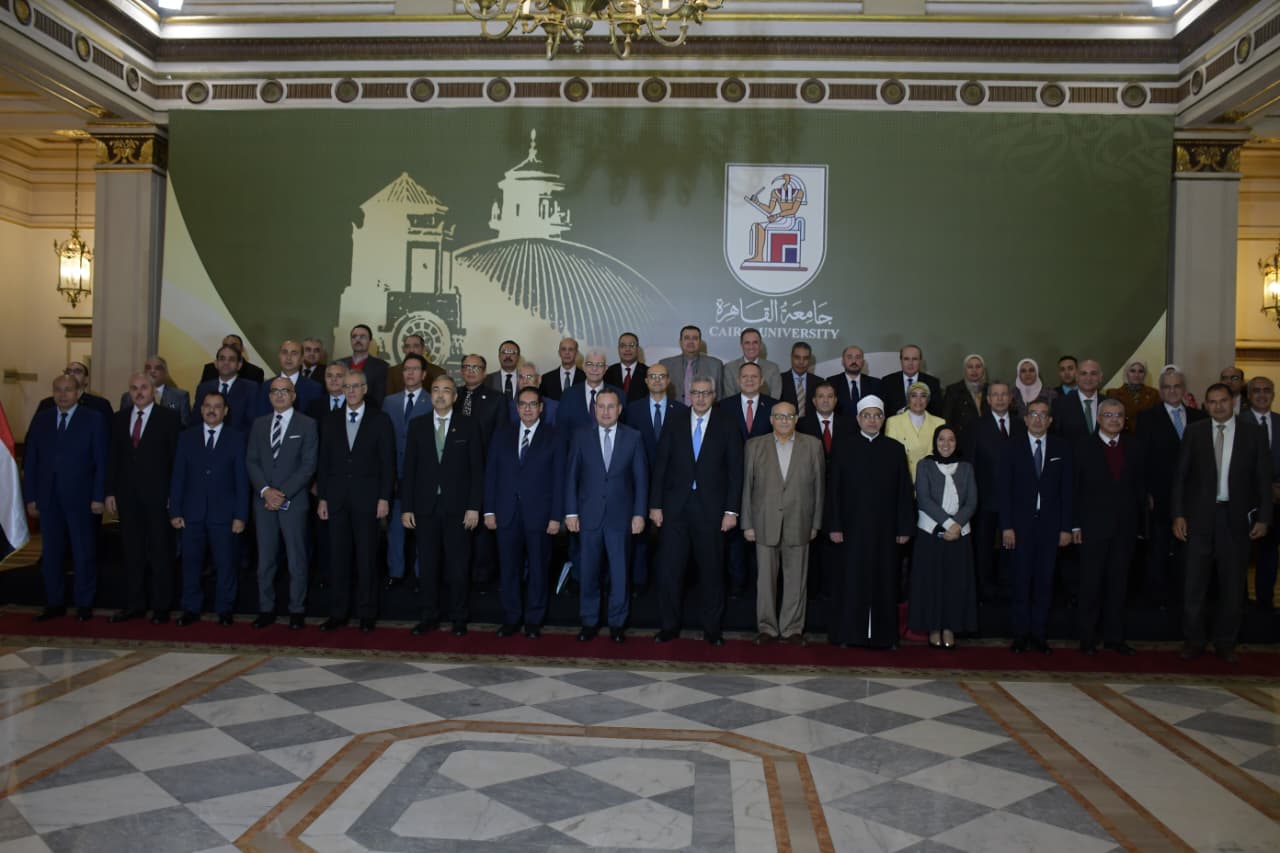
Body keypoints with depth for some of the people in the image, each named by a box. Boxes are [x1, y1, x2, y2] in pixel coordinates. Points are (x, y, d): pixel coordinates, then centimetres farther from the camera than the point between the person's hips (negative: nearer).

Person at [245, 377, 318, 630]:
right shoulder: (259, 424, 12)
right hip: (263, 500, 4)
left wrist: (283, 493, -13)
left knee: (296, 559, 2)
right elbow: (251, 461, 7)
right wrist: (265, 491, -9)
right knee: (265, 559, 7)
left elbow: (308, 465, -6)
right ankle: (266, 609, 16)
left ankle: (297, 610, 10)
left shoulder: (307, 425, 0)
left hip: (294, 501, -3)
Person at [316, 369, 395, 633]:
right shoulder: (330, 420, 10)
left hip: (367, 498, -3)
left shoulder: (380, 420, 2)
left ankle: (367, 613, 11)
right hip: (336, 498, 3)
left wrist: (384, 498, -7)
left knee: (366, 558, 2)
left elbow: (388, 462, -1)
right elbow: (323, 461, 10)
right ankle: (338, 613, 13)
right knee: (338, 558, 5)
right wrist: (322, 497, 4)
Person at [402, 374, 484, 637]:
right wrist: (406, 507, 1)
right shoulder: (417, 425, 7)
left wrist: (474, 507, -7)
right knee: (427, 565, 7)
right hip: (425, 506, 2)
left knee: (458, 566, 4)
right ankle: (429, 616, 19)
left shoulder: (469, 426, 1)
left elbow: (477, 469, -1)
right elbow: (409, 468, 5)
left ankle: (458, 618, 16)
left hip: (457, 507, -2)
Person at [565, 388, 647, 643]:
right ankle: (589, 622, 21)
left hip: (621, 516, 0)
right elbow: (571, 476, 3)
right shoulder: (581, 436, 2)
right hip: (589, 515, 0)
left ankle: (617, 622, 19)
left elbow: (641, 478, 3)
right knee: (589, 572, 7)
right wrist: (570, 512, -2)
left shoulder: (633, 437, 2)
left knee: (620, 572, 6)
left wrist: (639, 514, -2)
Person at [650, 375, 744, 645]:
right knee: (669, 570, 1)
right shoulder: (675, 425, 6)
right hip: (676, 508, 1)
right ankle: (669, 626, 14)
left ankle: (712, 628, 19)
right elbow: (659, 467, 5)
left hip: (711, 509, -1)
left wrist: (731, 511, -5)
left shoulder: (727, 428, 3)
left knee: (711, 570, 7)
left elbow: (735, 472, 1)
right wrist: (655, 505, -1)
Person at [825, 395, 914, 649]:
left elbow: (904, 491, 3)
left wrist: (904, 528, -2)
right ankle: (848, 634, 11)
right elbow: (833, 490, 0)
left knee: (883, 580, 5)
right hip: (852, 527, -1)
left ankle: (883, 634, 16)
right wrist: (834, 526, -6)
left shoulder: (895, 450, 4)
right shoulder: (844, 450, 2)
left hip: (884, 529, 1)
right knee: (851, 580, 2)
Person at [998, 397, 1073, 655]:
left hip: (1050, 525, 1)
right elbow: (1003, 490, -1)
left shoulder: (1062, 448, 5)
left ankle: (1039, 634, 14)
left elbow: (1066, 489, 3)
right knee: (1022, 581, 3)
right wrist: (1006, 527, -7)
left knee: (1045, 581, 5)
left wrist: (1066, 527, -1)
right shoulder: (1012, 450, 2)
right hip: (1021, 525, -1)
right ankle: (1021, 634, 12)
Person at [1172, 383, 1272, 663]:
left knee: (1232, 584, 7)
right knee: (1195, 583, 2)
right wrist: (1178, 514, -3)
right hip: (1200, 515, 0)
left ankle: (1225, 642, 20)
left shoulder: (1254, 434, 3)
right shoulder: (1193, 431, 3)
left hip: (1236, 517, 1)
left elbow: (1263, 479, 4)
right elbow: (1181, 475, 3)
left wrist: (1263, 517, -2)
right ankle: (1194, 640, 14)